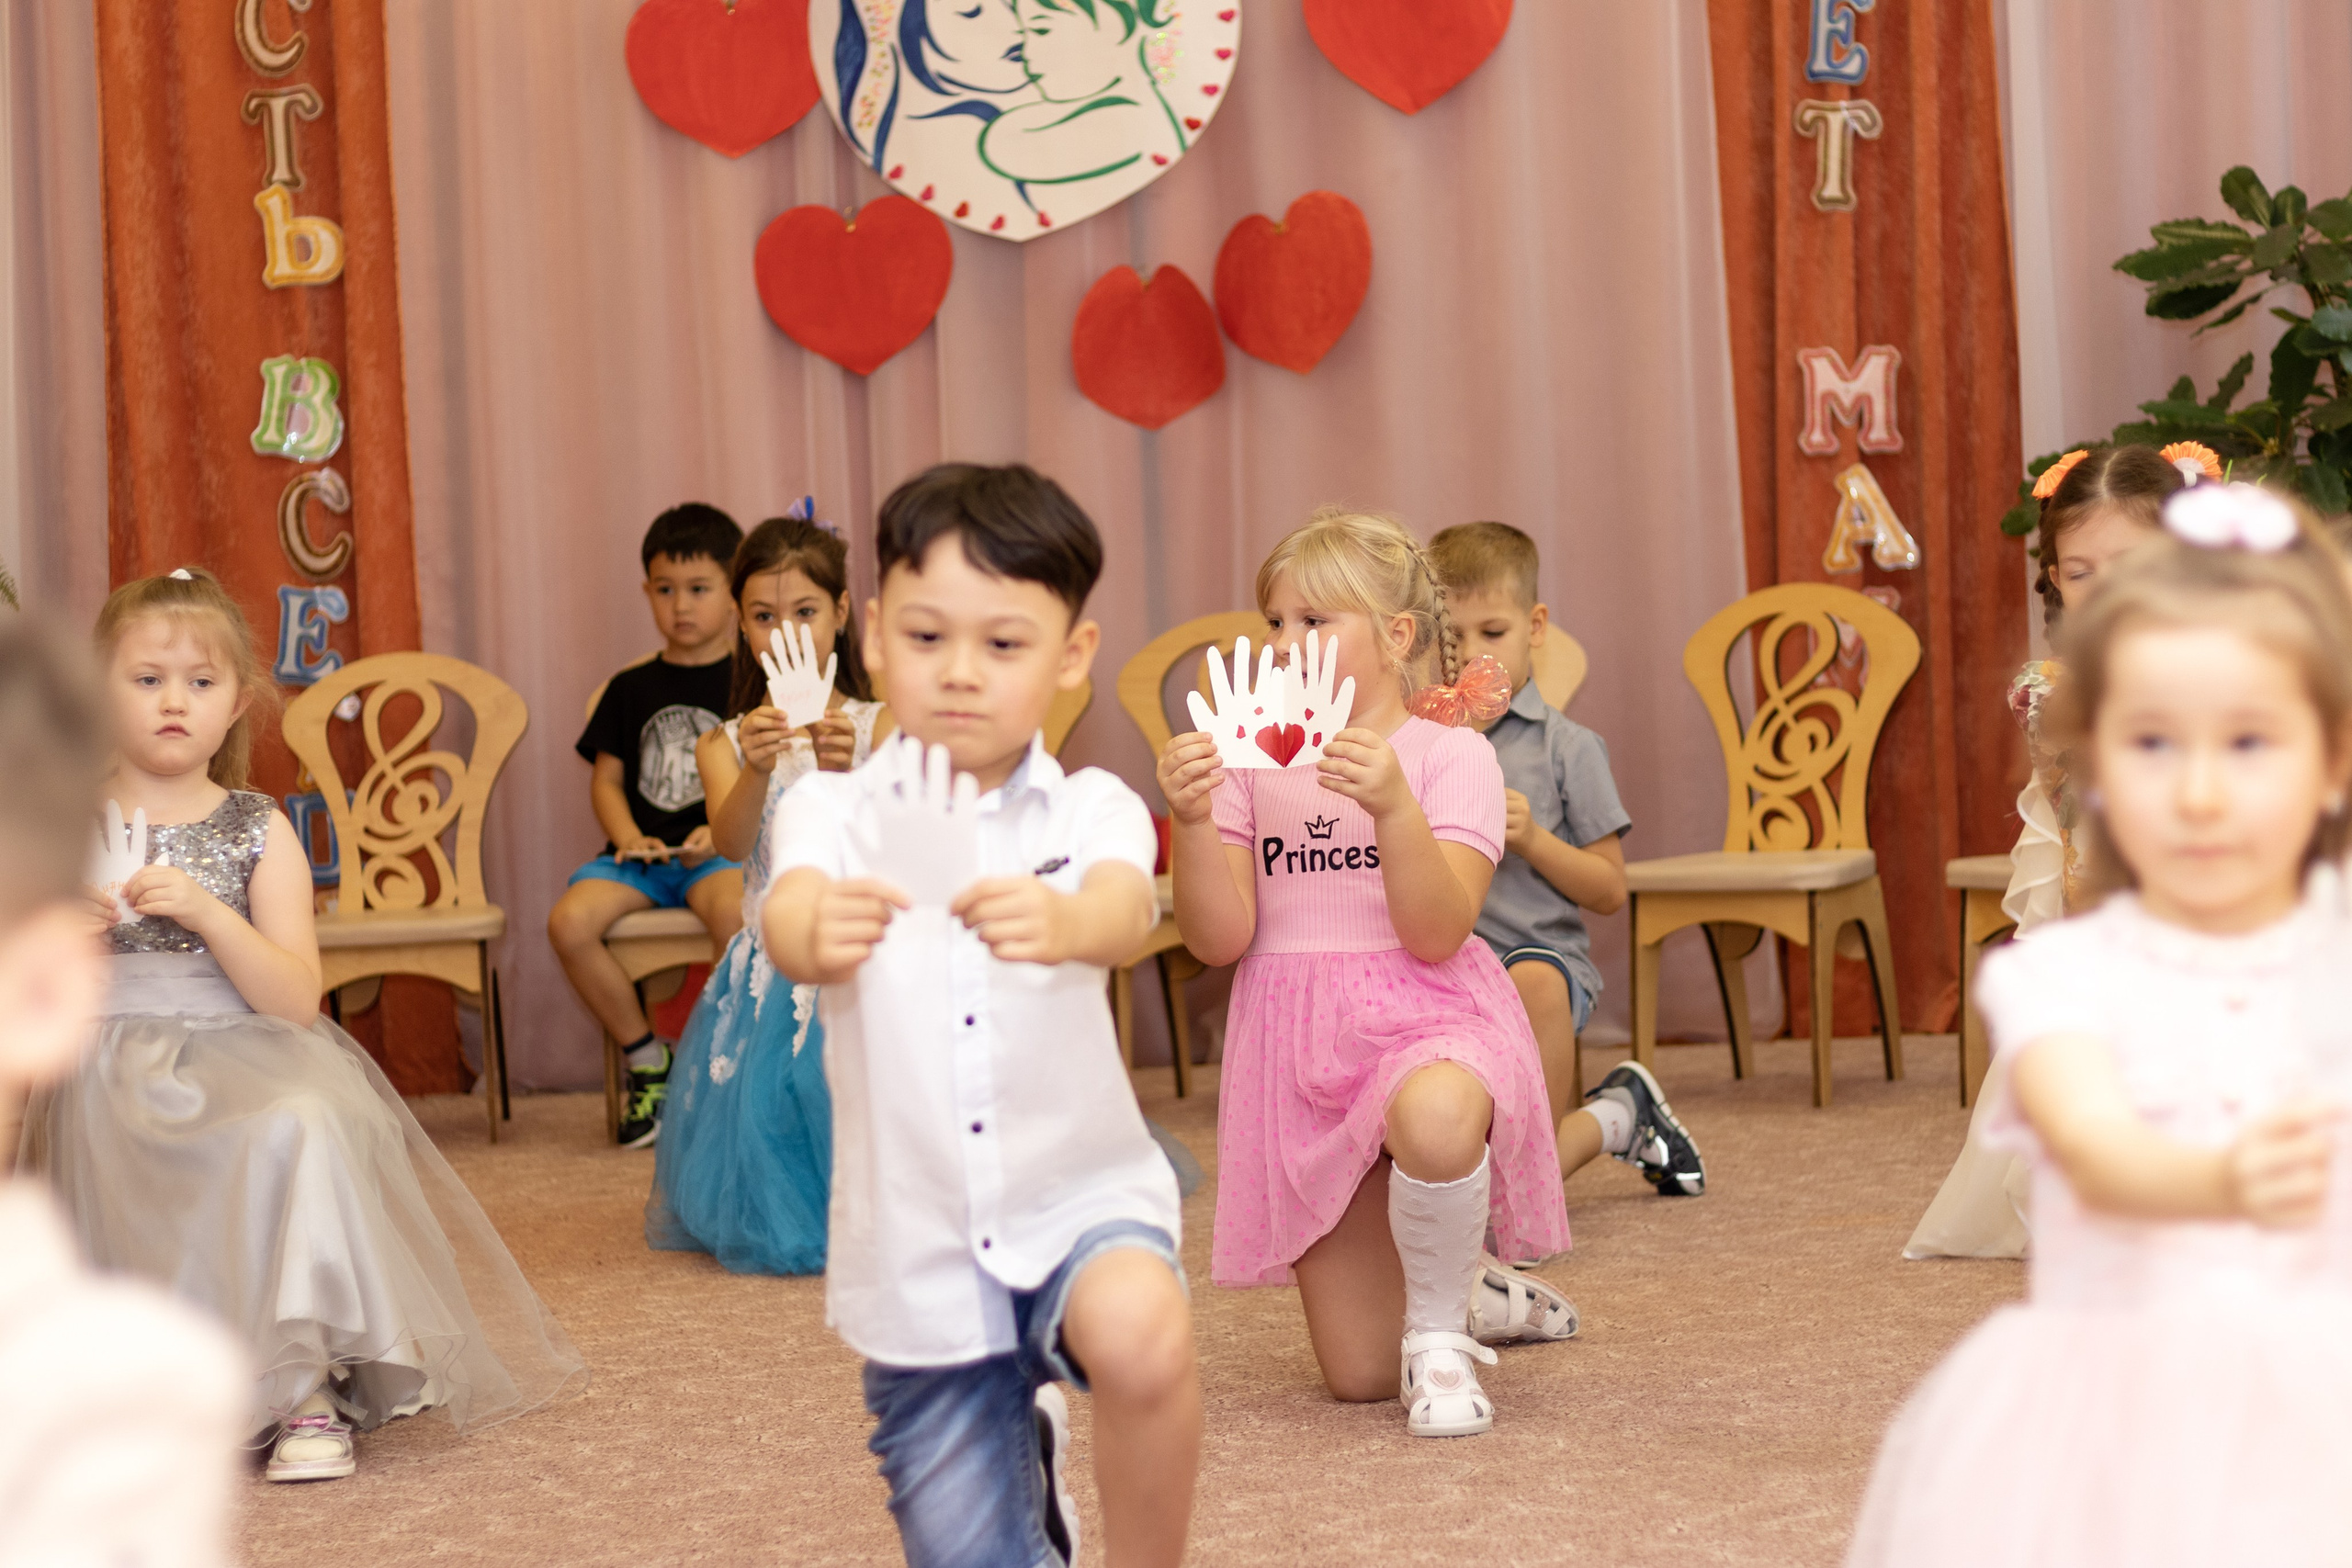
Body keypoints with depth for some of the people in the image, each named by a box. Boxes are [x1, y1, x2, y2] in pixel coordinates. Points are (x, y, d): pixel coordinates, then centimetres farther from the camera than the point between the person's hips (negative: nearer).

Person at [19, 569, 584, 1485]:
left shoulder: (260, 831, 8)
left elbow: (296, 1000, -3)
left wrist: (207, 913, -17)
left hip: (245, 1061, 0)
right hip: (112, 1071, 0)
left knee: (301, 1126, -34)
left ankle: (307, 1386, -25)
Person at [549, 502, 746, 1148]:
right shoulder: (631, 688, 16)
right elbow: (607, 779, 15)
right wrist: (628, 837, -5)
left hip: (719, 852, -4)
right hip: (641, 852, 4)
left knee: (733, 908, -39)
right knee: (569, 920, -25)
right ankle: (646, 1058, -5)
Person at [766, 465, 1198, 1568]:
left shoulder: (1091, 810, -4)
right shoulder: (835, 811, -2)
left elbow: (1124, 913, -26)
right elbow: (786, 917, -23)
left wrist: (1060, 924, -51)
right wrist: (818, 932, -49)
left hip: (1077, 1196, -2)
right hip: (916, 1247, 2)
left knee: (1141, 1335, -35)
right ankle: (1023, 1457, 45)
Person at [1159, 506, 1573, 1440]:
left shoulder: (1451, 755, -4)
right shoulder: (1250, 763, 4)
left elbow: (1435, 934, -16)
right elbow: (1218, 940, -4)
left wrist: (1392, 806, -30)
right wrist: (1193, 821, -19)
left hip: (1425, 1019, -3)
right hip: (1300, 1045, 3)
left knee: (1431, 1116, -44)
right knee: (1358, 1375, 4)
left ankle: (1442, 1330, -15)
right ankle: (1468, 1291, 40)